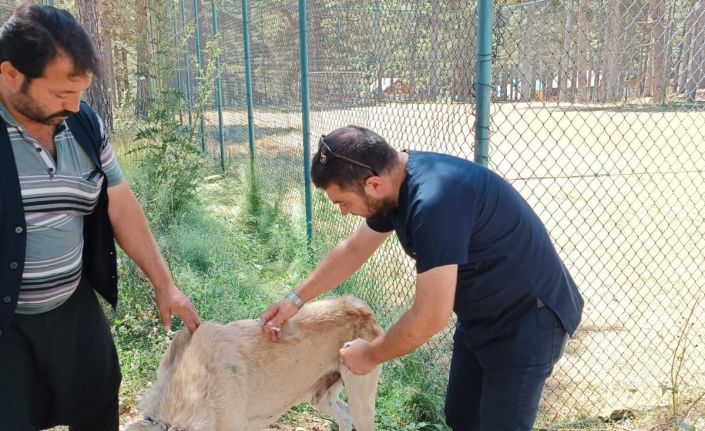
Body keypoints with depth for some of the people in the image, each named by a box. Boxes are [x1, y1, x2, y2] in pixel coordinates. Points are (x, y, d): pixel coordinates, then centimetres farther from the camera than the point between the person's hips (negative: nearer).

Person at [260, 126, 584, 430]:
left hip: (527, 320, -9)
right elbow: (353, 249, 11)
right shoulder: (396, 179, -5)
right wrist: (296, 300, 11)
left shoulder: (434, 200, -35)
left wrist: (370, 356, -14)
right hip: (481, 315, 9)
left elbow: (430, 318, -31)